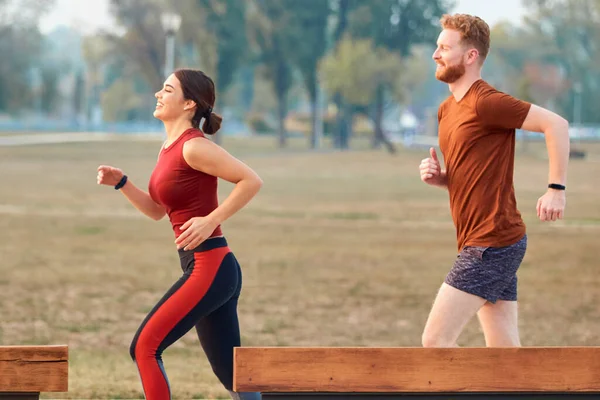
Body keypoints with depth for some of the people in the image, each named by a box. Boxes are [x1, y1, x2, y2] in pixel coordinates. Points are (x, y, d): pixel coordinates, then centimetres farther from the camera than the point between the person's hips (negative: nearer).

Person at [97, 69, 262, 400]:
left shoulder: (193, 146, -14)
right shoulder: (169, 149, 15)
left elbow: (251, 181, -17)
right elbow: (156, 210, 23)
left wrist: (211, 220, -19)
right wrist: (120, 183, 9)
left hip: (209, 268, -10)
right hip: (206, 269, 10)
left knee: (145, 347, -9)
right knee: (231, 373, 12)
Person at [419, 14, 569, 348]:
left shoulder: (486, 102, -12)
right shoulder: (447, 110, 18)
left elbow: (556, 124, -17)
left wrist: (556, 189, -19)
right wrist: (437, 176, 6)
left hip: (493, 243, -10)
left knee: (436, 340, -11)